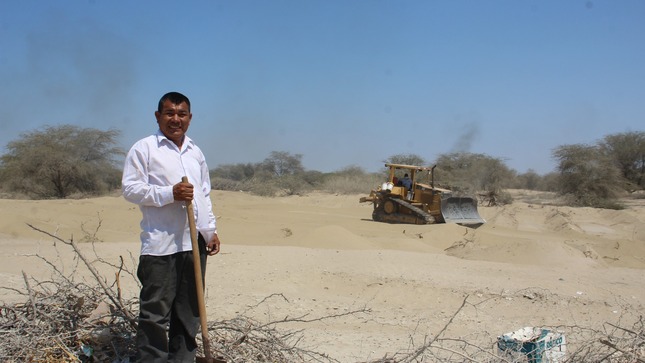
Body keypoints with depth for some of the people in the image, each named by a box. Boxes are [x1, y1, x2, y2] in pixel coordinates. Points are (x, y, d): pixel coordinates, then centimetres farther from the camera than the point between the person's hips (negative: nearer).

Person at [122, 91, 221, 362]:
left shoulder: (196, 152, 18)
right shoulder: (143, 149, 0)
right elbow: (130, 188, -8)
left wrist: (211, 230, 16)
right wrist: (169, 193, -18)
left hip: (194, 242, 6)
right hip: (160, 244, -6)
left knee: (189, 311, 11)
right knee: (155, 313, -4)